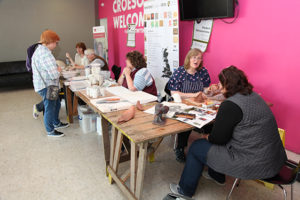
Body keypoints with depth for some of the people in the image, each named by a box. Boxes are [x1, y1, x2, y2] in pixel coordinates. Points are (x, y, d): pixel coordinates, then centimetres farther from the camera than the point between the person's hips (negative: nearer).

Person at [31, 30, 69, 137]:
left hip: (45, 84, 11)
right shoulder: (46, 54, -24)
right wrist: (58, 70, -8)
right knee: (50, 108, 4)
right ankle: (50, 131, 20)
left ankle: (56, 123, 43)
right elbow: (54, 74, -29)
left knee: (56, 104, 24)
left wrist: (56, 69, 6)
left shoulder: (39, 50, 11)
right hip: (46, 86, -11)